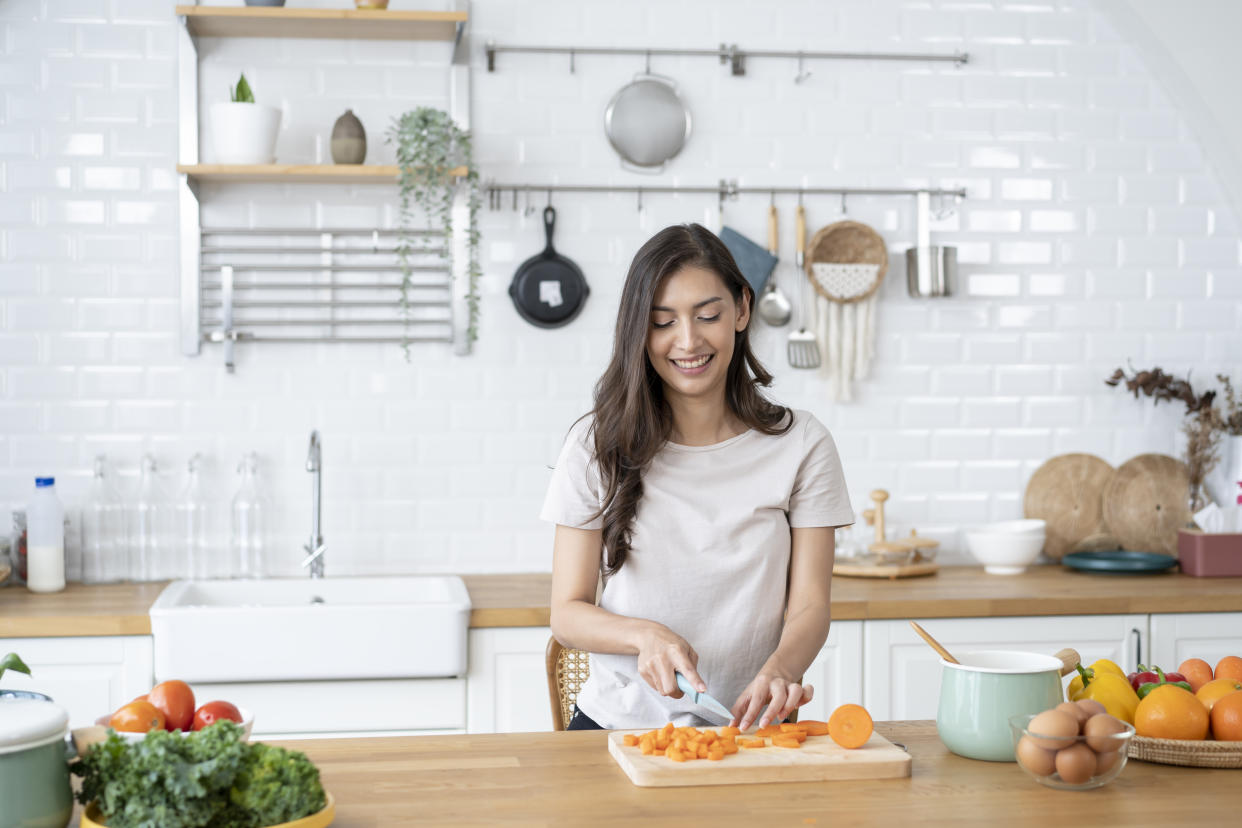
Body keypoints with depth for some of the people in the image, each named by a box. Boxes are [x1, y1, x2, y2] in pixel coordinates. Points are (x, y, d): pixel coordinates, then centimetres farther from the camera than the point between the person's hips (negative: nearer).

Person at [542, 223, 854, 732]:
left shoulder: (801, 445, 4)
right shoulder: (597, 445, 3)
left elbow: (809, 607, 0)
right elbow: (567, 612, 3)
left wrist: (777, 672, -22)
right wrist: (644, 634, -19)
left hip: (749, 727, 0)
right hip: (619, 723, 0)